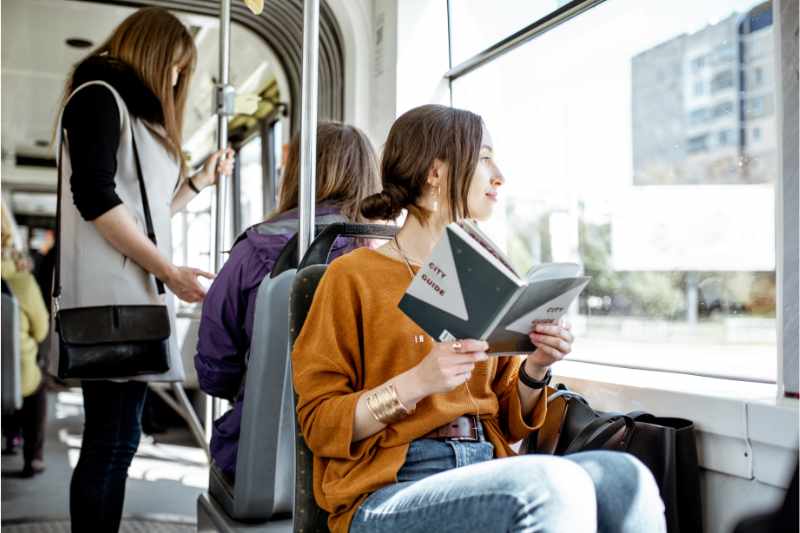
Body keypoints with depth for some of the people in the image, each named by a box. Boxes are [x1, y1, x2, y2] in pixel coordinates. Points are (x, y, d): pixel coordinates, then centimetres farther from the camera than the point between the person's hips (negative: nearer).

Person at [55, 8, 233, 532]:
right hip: (110, 294, -9)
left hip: (134, 292, 9)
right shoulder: (99, 96, -3)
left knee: (116, 440, 9)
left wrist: (201, 180, 19)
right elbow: (95, 199, -15)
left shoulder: (137, 110, 25)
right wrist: (170, 272, -15)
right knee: (111, 441, -8)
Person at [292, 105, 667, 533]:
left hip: (487, 471, 5)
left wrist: (534, 369, -3)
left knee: (625, 476, -23)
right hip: (388, 491, -5)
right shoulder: (353, 275, -1)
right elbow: (318, 423, -5)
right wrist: (416, 383, -19)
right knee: (553, 483, -32)